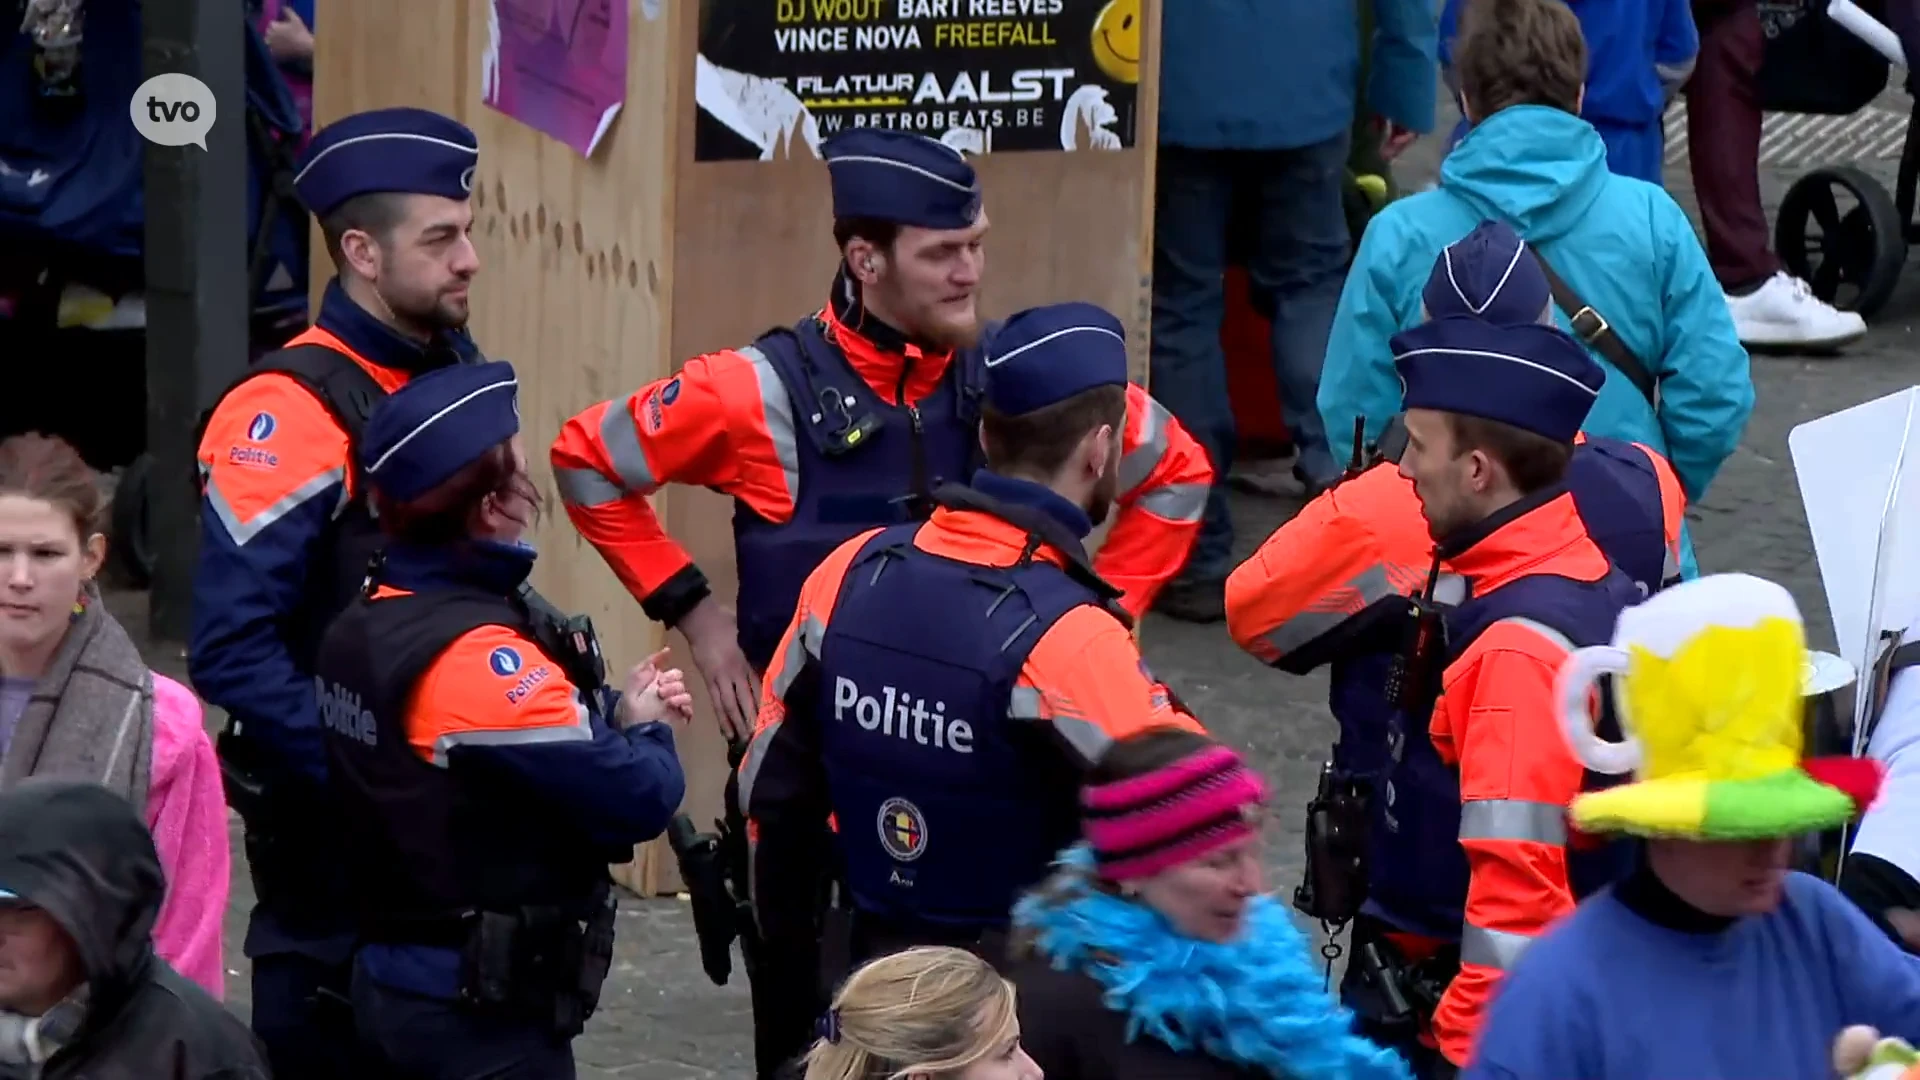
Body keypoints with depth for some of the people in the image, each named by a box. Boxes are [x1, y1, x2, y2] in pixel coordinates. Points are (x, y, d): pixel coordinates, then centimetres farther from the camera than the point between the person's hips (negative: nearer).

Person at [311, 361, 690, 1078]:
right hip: (482, 1015, -9)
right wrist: (644, 729, -2)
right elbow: (637, 799, -23)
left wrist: (615, 712, 0)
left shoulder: (369, 623, 5)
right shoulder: (475, 656, -23)